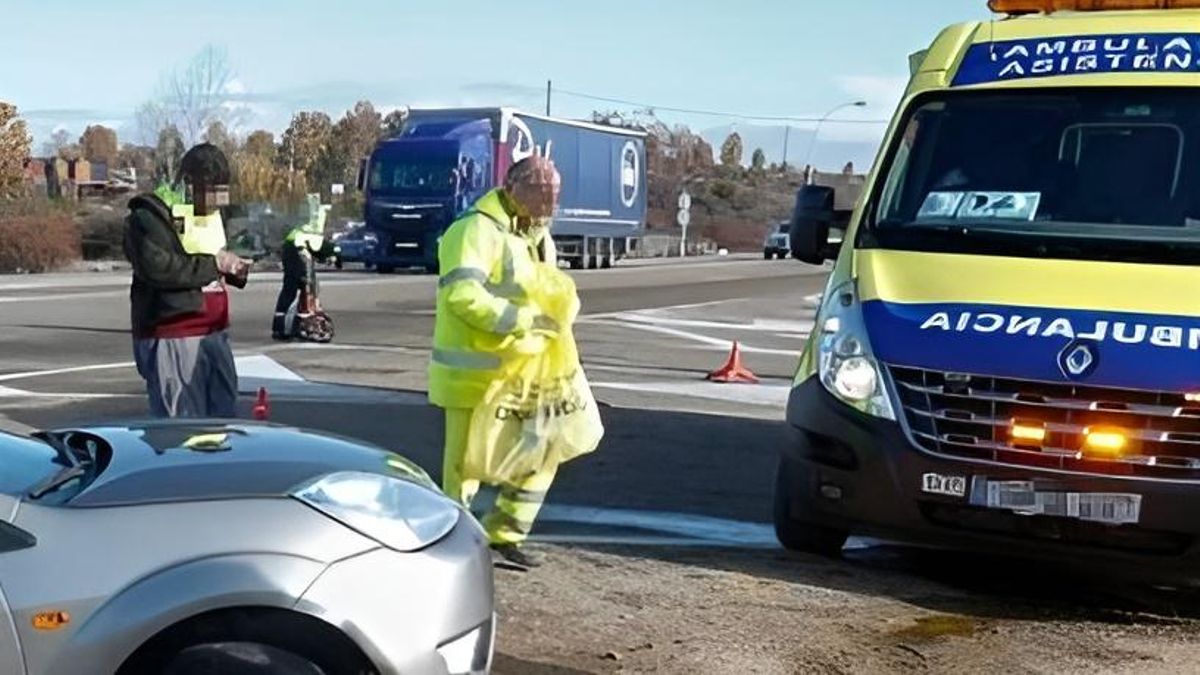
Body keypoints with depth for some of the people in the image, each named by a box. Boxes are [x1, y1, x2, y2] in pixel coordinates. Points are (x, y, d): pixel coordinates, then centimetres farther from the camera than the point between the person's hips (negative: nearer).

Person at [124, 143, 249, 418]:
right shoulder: (151, 214, -9)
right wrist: (212, 264, -18)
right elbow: (157, 268, -25)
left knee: (225, 416, 10)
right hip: (172, 338, -8)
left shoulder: (210, 213, 17)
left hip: (214, 333, 8)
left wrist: (232, 269, 8)